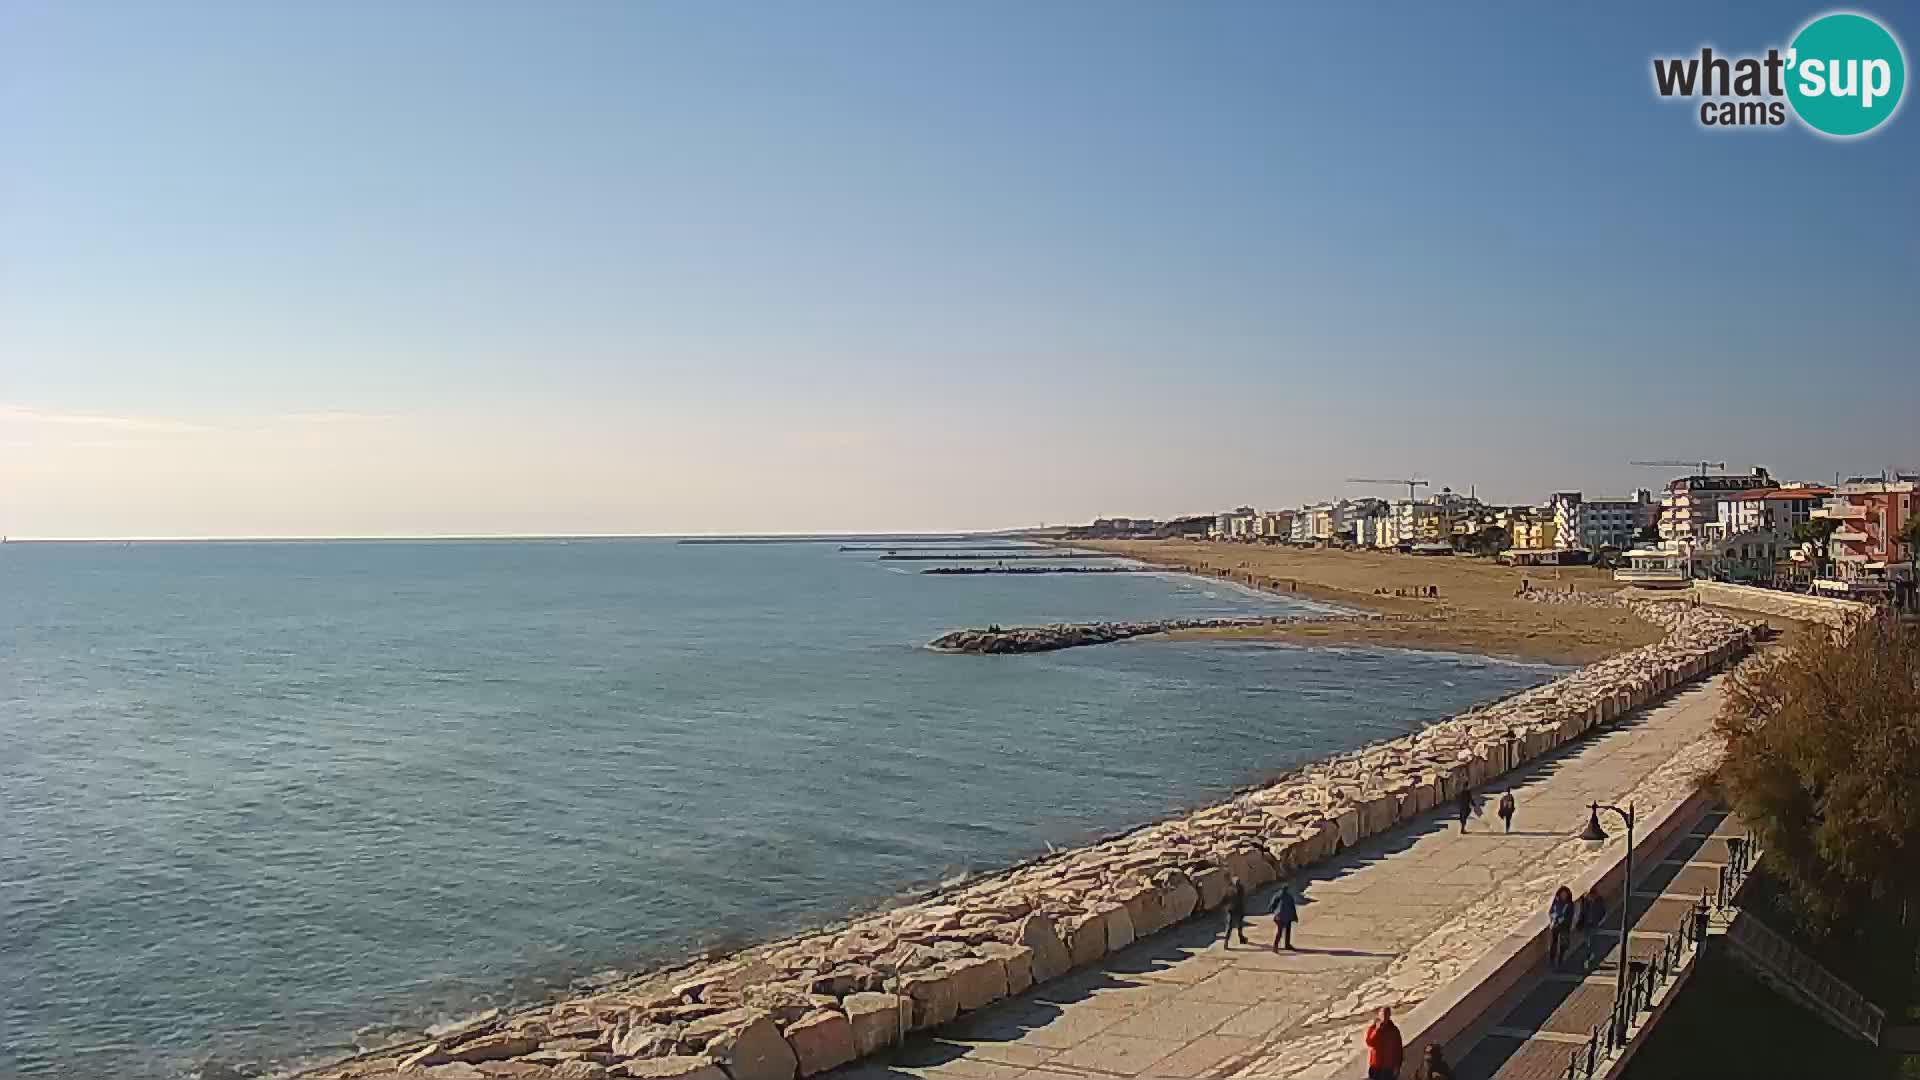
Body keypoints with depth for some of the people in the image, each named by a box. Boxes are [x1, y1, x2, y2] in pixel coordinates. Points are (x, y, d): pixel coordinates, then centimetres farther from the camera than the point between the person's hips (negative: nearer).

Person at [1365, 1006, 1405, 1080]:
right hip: (1375, 1067, -1)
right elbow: (1369, 1042, -17)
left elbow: (1399, 1049, 3)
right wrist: (1377, 1029, -20)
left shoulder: (1394, 1030, 2)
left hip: (1389, 1068, 1)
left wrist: (1397, 1066, -4)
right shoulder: (1371, 1028, -1)